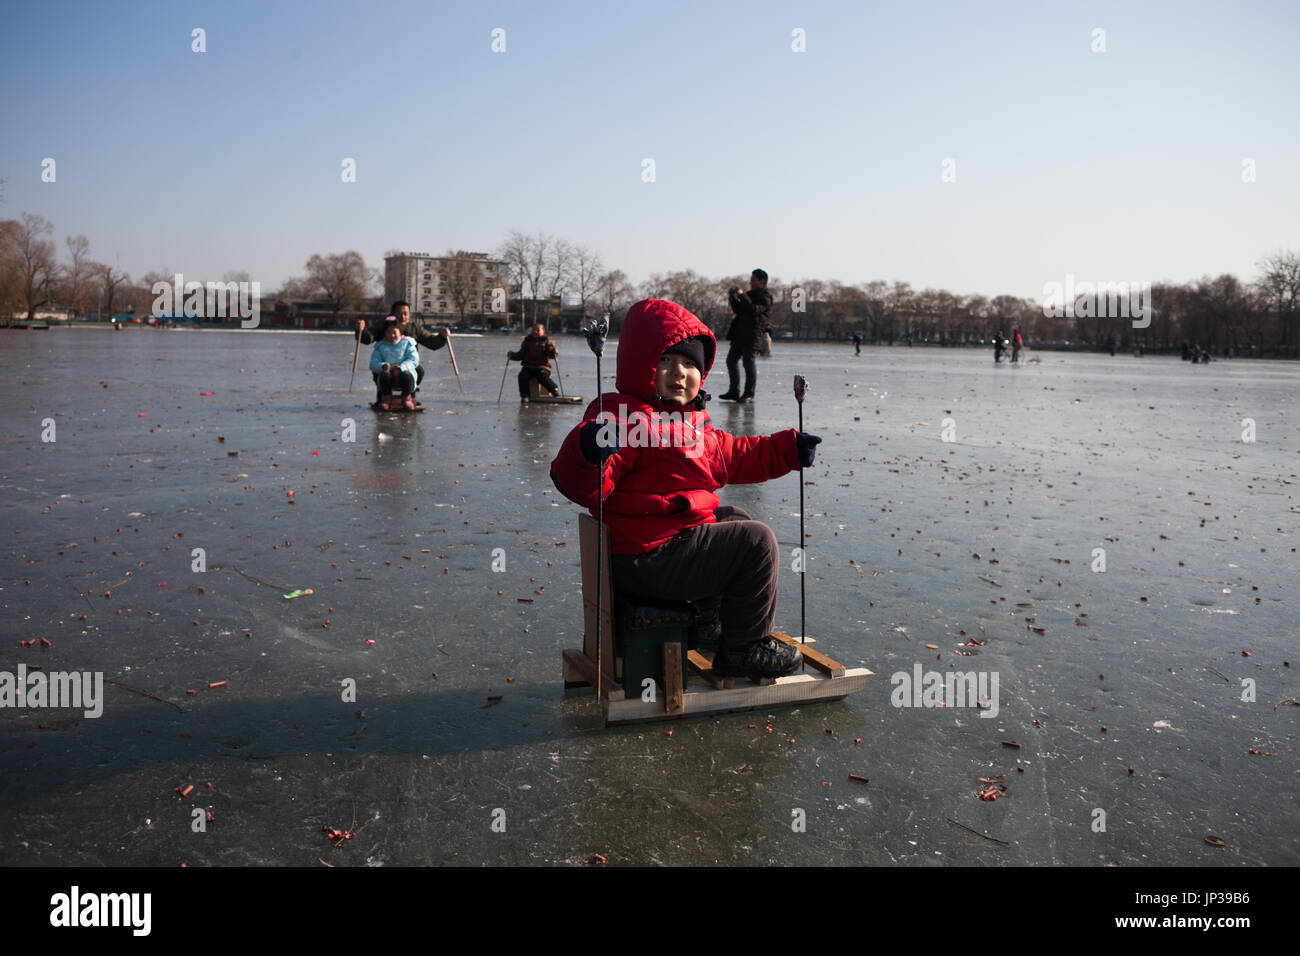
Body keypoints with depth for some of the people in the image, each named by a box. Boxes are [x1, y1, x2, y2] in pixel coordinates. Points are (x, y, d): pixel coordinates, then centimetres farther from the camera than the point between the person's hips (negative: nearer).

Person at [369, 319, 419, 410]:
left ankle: (407, 398, -13)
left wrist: (401, 368, -19)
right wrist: (382, 366, -18)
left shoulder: (407, 343, 11)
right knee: (384, 374, -34)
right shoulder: (380, 346, 14)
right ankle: (385, 399, -15)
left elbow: (414, 360, -2)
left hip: (403, 372, -1)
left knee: (406, 375, -35)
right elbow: (373, 364, 7)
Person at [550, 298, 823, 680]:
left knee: (735, 519, 33)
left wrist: (788, 449, 27)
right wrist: (588, 453, -48)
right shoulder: (624, 418, -18)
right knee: (756, 542, -12)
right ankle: (744, 647, 4)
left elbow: (732, 457, 30)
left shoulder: (695, 422, 16)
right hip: (649, 559, -12)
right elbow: (583, 488, -26)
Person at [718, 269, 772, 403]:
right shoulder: (750, 294, 22)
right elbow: (738, 310, 20)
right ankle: (733, 392, 12)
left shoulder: (765, 297, -6)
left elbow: (754, 309, -22)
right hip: (740, 334, 9)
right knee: (731, 360, 7)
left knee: (748, 362, -9)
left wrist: (741, 295, -20)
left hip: (753, 335, -9)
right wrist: (732, 298, 5)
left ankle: (749, 394, -3)